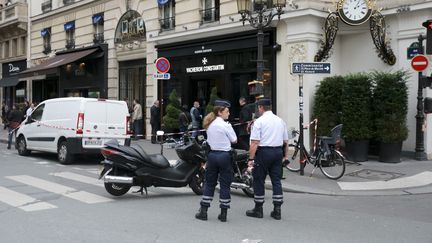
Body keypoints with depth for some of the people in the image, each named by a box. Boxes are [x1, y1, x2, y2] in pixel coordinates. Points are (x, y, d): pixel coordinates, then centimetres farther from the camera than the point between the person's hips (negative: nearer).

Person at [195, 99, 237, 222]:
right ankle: (223, 214, 7)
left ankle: (203, 212, 14)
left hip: (212, 154, 6)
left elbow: (209, 140, 12)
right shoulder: (225, 125, -12)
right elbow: (234, 140, -4)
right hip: (224, 155, -6)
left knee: (209, 183, 13)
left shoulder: (210, 124, 9)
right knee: (225, 184, 3)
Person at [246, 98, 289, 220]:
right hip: (278, 152, 6)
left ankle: (258, 209, 13)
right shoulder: (280, 121, 12)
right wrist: (286, 155, 22)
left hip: (263, 152, -6)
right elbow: (286, 141, 14)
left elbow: (255, 142, -14)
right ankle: (277, 210, 9)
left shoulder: (259, 121, -7)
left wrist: (251, 158, -13)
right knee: (276, 180, 9)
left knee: (259, 180, 5)